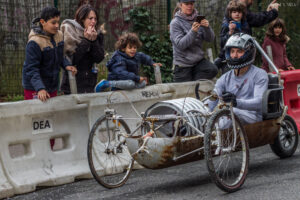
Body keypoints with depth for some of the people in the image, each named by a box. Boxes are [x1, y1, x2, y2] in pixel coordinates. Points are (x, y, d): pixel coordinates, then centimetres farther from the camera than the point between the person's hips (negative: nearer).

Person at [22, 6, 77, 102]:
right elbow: (31, 69, -25)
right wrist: (40, 89, -36)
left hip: (52, 87, 7)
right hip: (35, 89, -7)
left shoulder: (58, 35, 0)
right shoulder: (35, 42, -23)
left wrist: (66, 65, -4)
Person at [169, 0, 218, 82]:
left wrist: (207, 28, -21)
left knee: (213, 70, -24)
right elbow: (180, 45, -17)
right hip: (183, 64, -3)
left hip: (199, 60, 3)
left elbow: (210, 39, -1)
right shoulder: (175, 23, -6)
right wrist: (193, 32, -30)